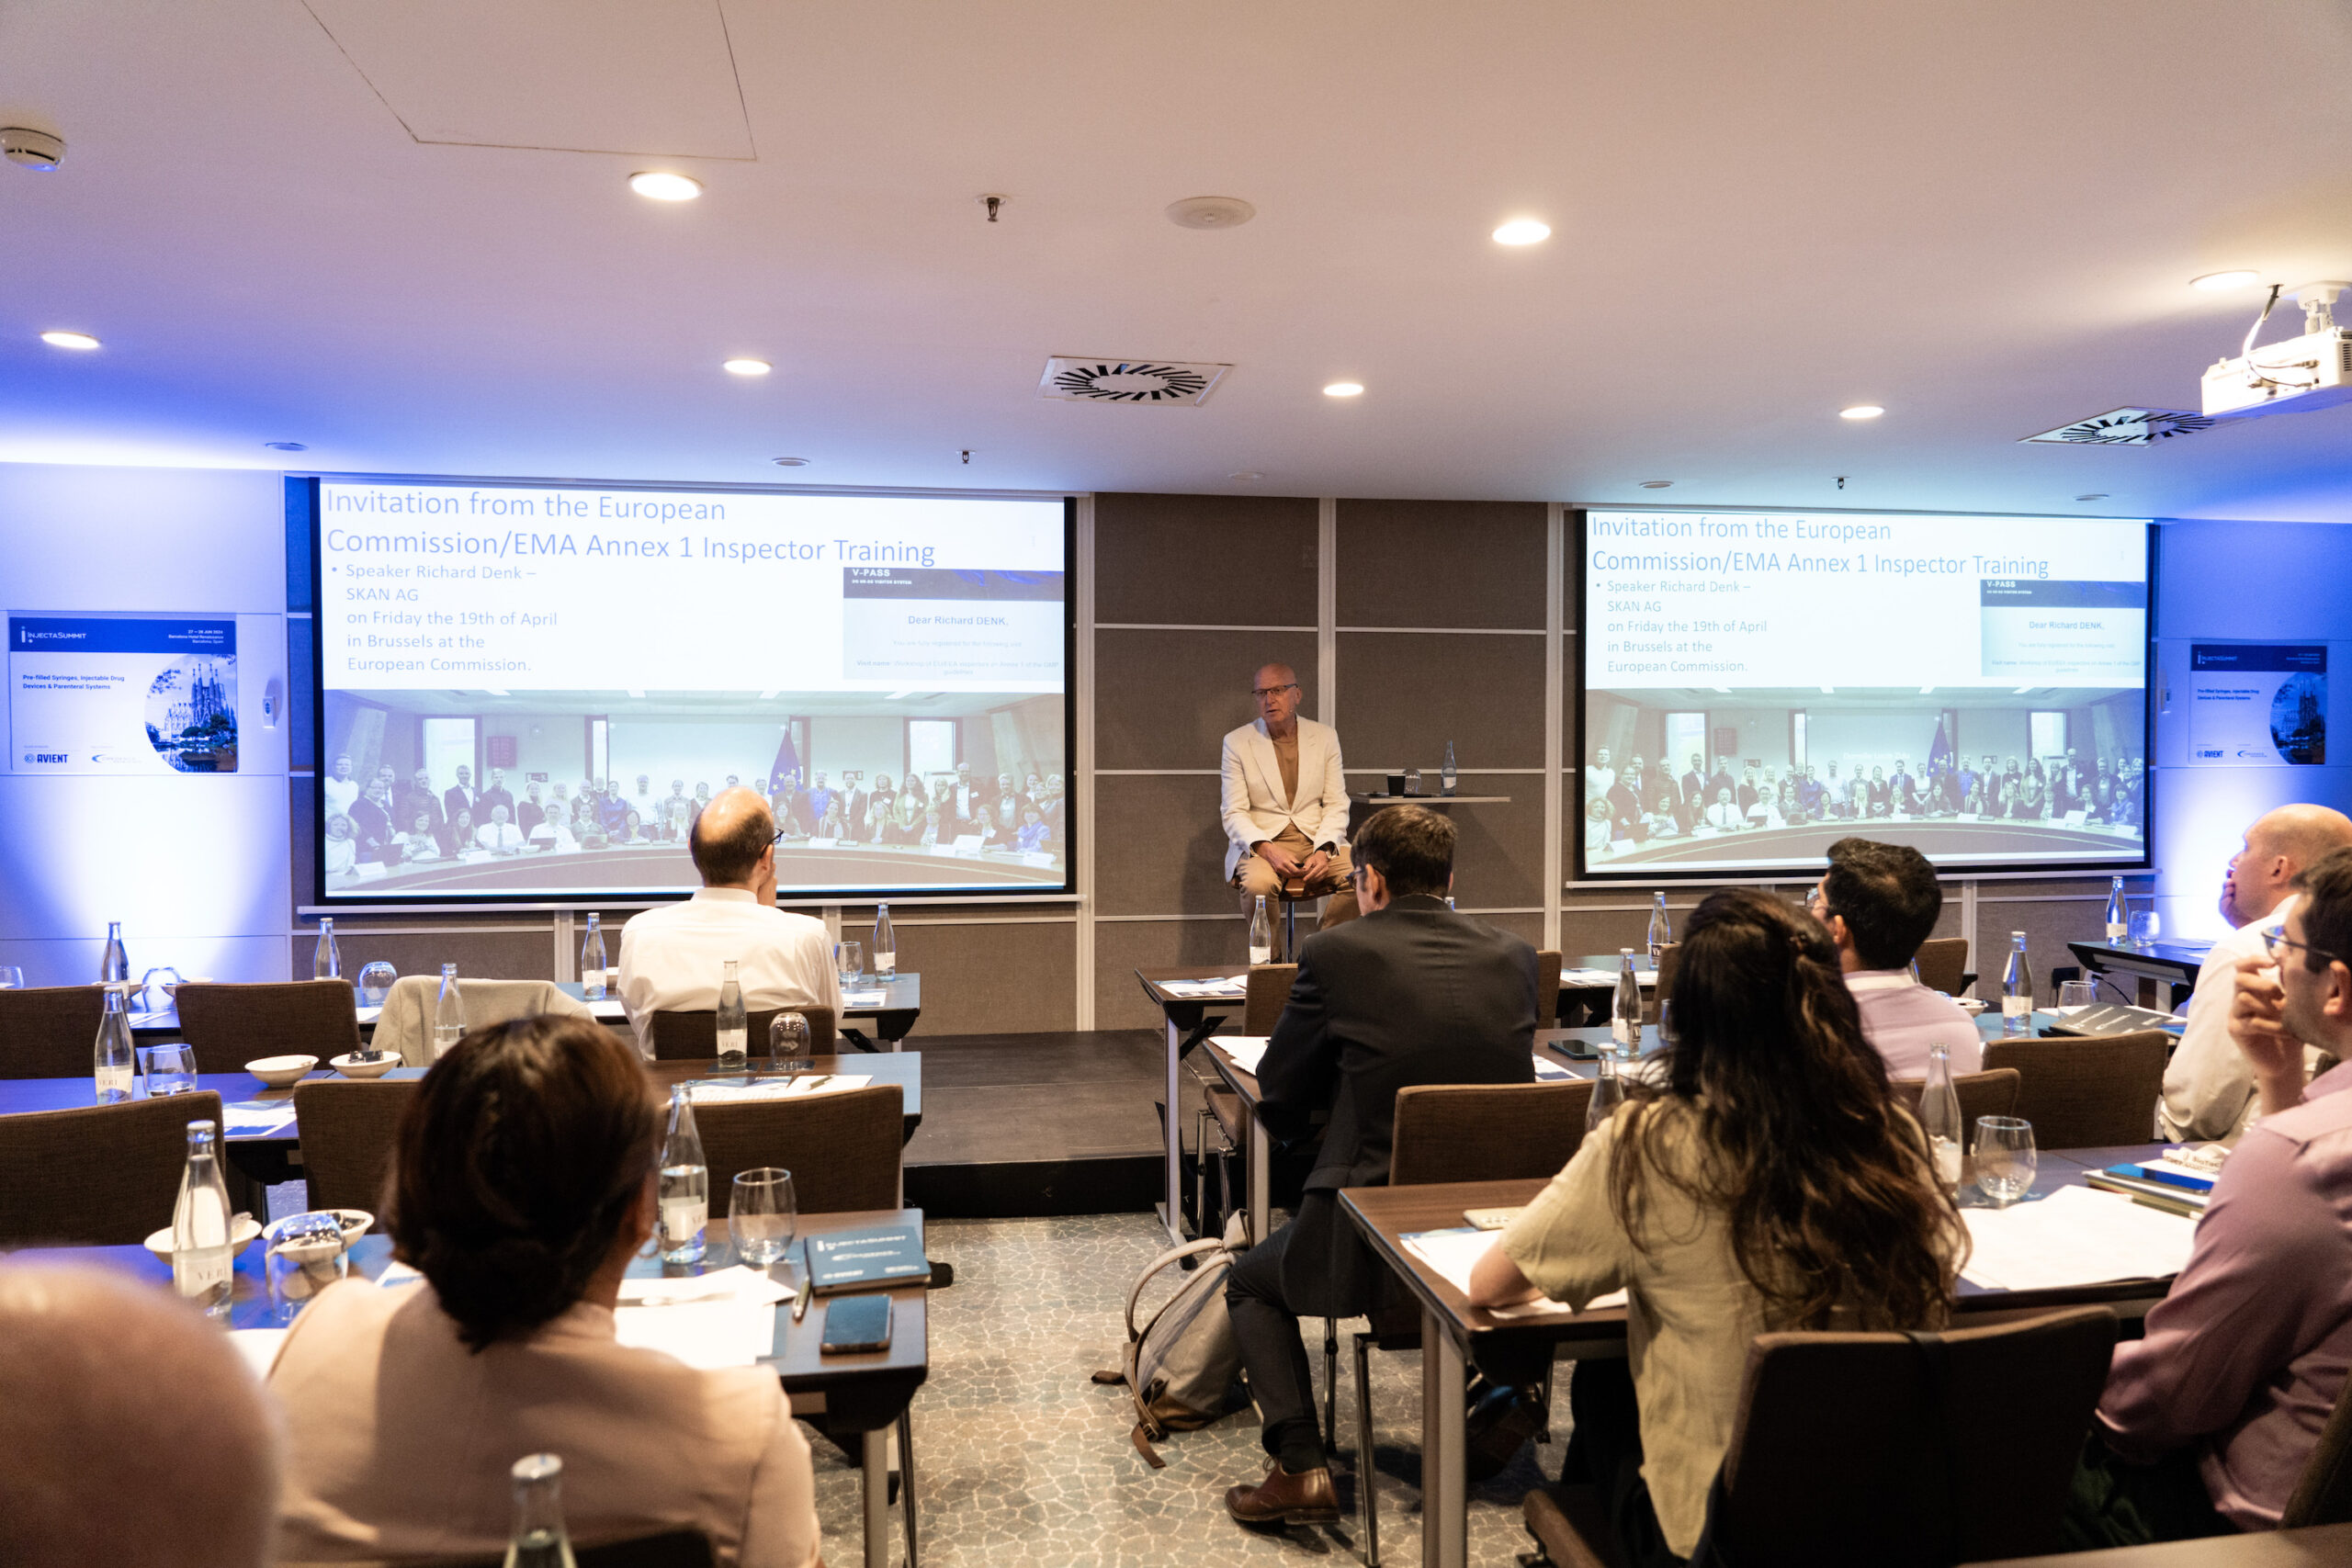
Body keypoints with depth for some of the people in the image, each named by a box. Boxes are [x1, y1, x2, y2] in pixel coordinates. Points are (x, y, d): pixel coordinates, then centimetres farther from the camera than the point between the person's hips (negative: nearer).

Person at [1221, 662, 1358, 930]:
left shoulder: (1325, 737, 9)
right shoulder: (1237, 742, 4)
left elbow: (1336, 805, 6)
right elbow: (1234, 813, -2)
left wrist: (1324, 849, -13)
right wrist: (1266, 849, -21)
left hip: (1319, 841, 2)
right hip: (1261, 843, -2)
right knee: (1258, 884, -35)